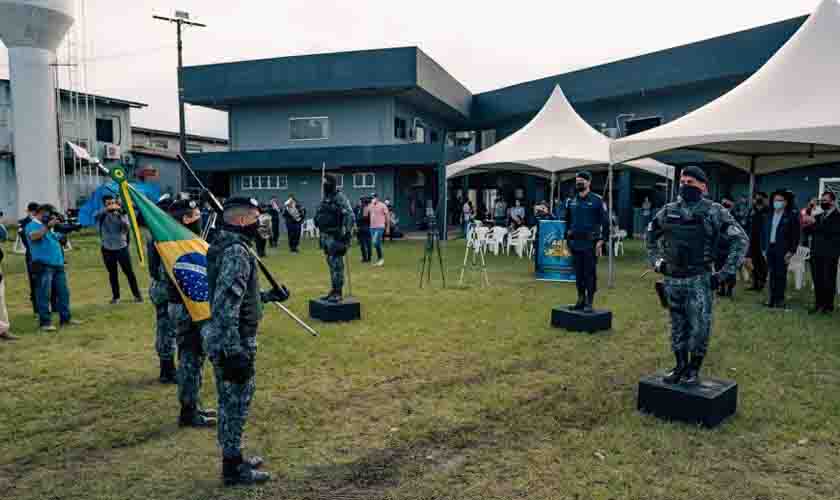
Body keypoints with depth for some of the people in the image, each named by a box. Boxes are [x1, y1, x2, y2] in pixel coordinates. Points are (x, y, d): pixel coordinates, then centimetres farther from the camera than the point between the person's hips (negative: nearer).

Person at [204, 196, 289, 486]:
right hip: (233, 342, -10)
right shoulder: (237, 252, -21)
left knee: (231, 402, 20)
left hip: (227, 340, 10)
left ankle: (234, 458, 34)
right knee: (236, 403, 3)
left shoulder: (227, 245, 11)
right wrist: (234, 352, -27)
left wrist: (269, 296, 24)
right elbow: (226, 307, -27)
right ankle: (234, 469, 16)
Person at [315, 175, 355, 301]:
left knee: (336, 264, -7)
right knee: (331, 264, 13)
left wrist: (347, 234, -24)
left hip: (335, 236, -9)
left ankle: (338, 293, -3)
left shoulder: (340, 198, -12)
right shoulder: (325, 198, 14)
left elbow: (350, 216, -19)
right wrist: (321, 235, 21)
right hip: (325, 235, 9)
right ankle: (334, 290, 21)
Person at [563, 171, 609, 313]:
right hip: (575, 244, 5)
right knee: (578, 273, 9)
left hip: (590, 244, -5)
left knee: (590, 273, -1)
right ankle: (580, 300, 19)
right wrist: (568, 240, 14)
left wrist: (601, 240, -10)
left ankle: (589, 302, 5)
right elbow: (567, 222, 20)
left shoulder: (597, 200, -3)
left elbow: (605, 222, -4)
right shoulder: (571, 201, 11)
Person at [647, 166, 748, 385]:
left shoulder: (714, 211, -8)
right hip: (672, 279, 4)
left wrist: (725, 272, -12)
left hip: (699, 280, -4)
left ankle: (694, 370, 19)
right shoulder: (669, 210, 5)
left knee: (699, 328, 2)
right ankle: (680, 366, 27)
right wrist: (656, 261, 11)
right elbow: (651, 234, 21)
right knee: (677, 327, 14)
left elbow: (741, 240, -9)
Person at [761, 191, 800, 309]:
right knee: (772, 274, 7)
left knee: (781, 275, -2)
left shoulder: (792, 216, -3)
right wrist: (764, 249, 9)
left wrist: (791, 251, -10)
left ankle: (780, 300, 5)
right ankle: (772, 299, 12)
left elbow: (795, 235, -6)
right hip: (770, 248, 4)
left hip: (782, 250, -4)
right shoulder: (769, 215, 12)